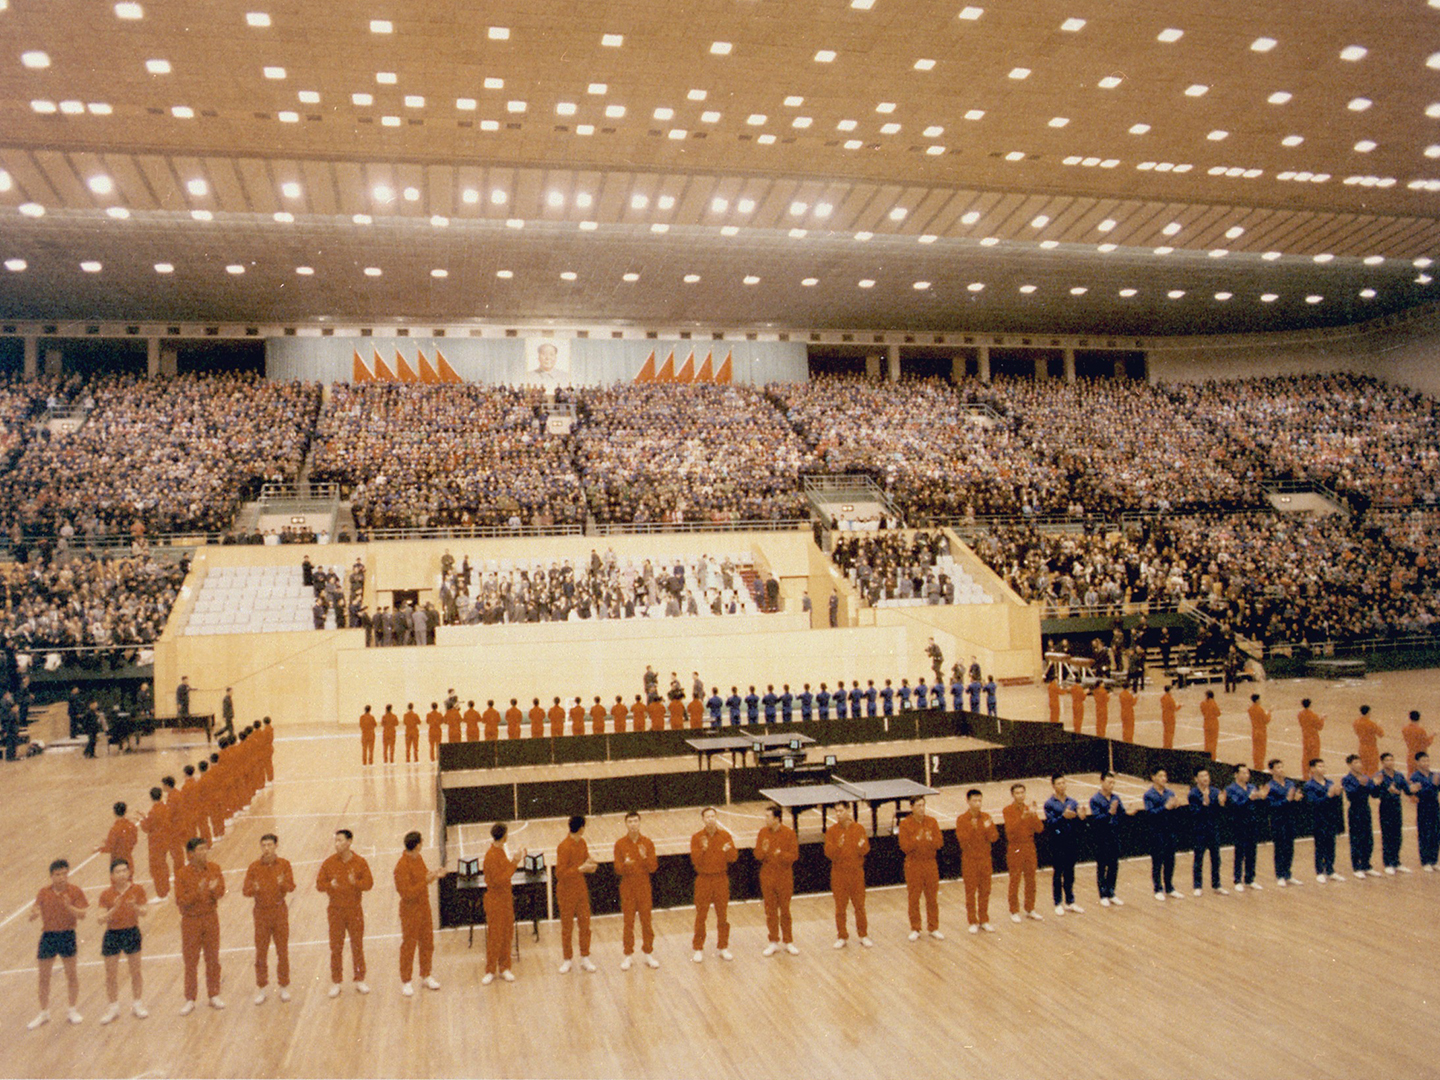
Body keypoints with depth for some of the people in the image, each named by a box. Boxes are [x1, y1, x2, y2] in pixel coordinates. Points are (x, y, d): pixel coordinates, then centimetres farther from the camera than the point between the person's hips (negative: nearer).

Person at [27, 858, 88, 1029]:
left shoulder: (74, 891, -8)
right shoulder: (43, 893, -3)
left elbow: (82, 915, -12)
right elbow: (36, 912, -1)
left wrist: (69, 906, -29)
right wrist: (34, 915, -23)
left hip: (67, 935, -1)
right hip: (48, 936, 2)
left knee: (71, 974, 8)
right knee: (44, 977, 8)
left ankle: (73, 1010, 24)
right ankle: (44, 1013, 26)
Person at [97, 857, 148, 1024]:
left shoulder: (137, 890, -6)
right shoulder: (106, 895, -8)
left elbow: (144, 913, -7)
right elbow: (101, 920, -12)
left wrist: (135, 906, -27)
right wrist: (114, 909, -29)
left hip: (132, 933, 0)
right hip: (112, 935, 0)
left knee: (135, 972, 9)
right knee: (111, 975, 7)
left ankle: (137, 1004, 25)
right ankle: (114, 1008, 23)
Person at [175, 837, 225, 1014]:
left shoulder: (214, 869, -4)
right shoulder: (182, 874, -14)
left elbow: (221, 892, -3)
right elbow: (180, 901, -17)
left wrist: (214, 889, -25)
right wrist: (197, 892, -31)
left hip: (211, 918, 3)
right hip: (191, 921, -3)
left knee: (213, 959, 11)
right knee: (191, 962, 7)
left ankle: (214, 996, 25)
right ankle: (190, 1000, 22)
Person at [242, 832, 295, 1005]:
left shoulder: (284, 864, -5)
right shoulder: (254, 867, -6)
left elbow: (291, 887, -7)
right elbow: (245, 891, -7)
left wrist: (283, 884, -29)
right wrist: (254, 889, -29)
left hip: (280, 911, 0)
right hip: (261, 913, 0)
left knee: (283, 951, 7)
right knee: (261, 952, 6)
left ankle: (284, 986, 20)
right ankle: (260, 988, 21)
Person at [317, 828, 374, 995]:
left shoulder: (360, 862, -5)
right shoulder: (329, 863, -4)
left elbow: (369, 883, -6)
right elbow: (319, 884, -3)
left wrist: (356, 883, -25)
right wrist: (330, 885, -23)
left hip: (355, 910, 0)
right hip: (335, 911, 0)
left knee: (357, 945, 7)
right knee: (336, 947, 6)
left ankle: (359, 980, 20)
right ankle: (336, 983, 19)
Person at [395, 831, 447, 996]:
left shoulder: (418, 858, 2)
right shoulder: (402, 867, -25)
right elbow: (407, 893, -27)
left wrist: (435, 874, -3)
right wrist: (426, 881, -29)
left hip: (424, 906, 8)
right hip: (410, 910, -8)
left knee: (427, 943, 16)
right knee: (409, 945, 6)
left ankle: (426, 976, 32)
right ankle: (406, 981, 21)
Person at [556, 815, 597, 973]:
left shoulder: (582, 843, 1)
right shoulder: (564, 847, -22)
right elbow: (560, 874, -23)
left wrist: (589, 865, -8)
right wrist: (580, 868, -27)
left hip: (581, 889, 6)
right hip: (567, 892, -6)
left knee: (585, 924, 10)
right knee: (567, 927, 7)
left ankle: (585, 958, 22)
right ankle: (567, 960, 22)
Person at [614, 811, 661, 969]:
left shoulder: (647, 843, -2)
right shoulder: (620, 844, -5)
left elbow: (653, 868, -4)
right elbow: (618, 870, -5)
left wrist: (645, 858, -22)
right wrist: (625, 865, -27)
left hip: (644, 886, 1)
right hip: (627, 887, -1)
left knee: (646, 921, 6)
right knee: (628, 922, 4)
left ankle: (648, 954, 19)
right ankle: (628, 956, 16)